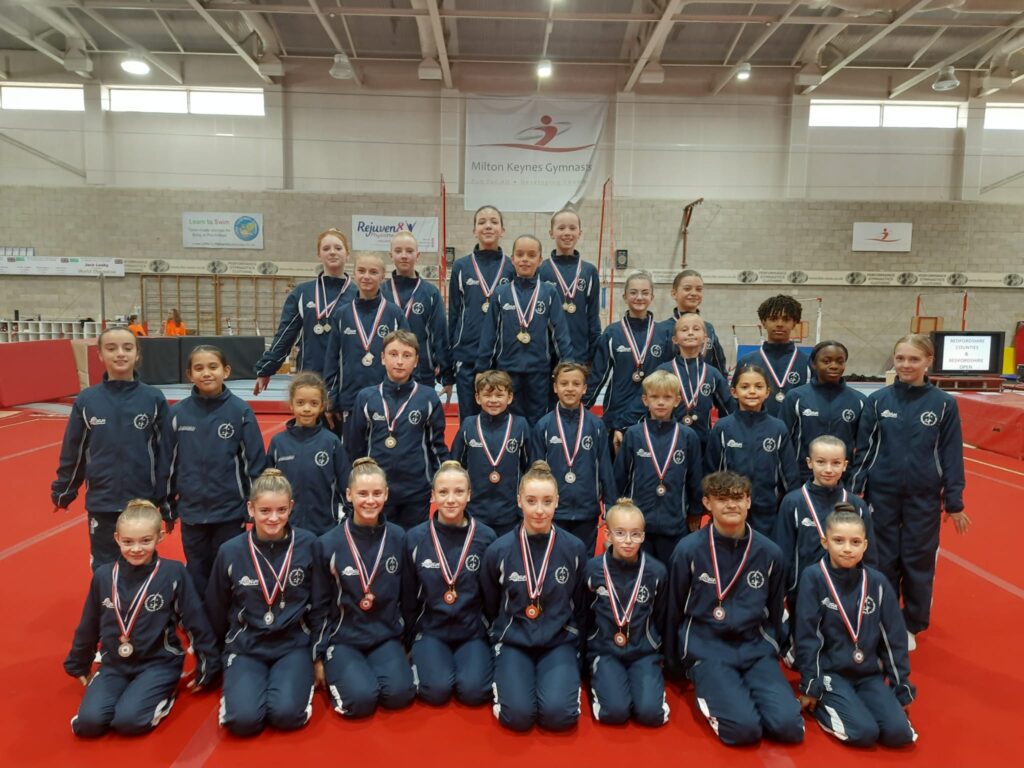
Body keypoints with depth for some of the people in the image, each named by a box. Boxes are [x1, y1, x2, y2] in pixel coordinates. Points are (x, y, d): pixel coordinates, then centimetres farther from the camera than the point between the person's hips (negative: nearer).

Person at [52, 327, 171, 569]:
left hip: (144, 503, -1)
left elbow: (165, 452, -2)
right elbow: (72, 452, 5)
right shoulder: (86, 400, -3)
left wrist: (168, 503, -1)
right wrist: (62, 493, 10)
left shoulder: (154, 398, -5)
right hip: (101, 505, 1)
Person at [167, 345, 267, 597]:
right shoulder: (177, 413, -2)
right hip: (191, 513, 2)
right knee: (197, 578, 15)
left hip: (231, 512, -2)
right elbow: (168, 463, 5)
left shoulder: (240, 411, -8)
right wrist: (168, 506, 8)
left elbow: (255, 462, -5)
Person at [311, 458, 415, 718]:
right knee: (361, 698, -23)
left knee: (399, 694, -21)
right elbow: (320, 605, 0)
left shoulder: (398, 538, -3)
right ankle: (336, 673, 8)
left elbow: (406, 595, 7)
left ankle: (373, 670, 9)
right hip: (342, 638, -1)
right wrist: (318, 656, 3)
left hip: (387, 637, 2)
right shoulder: (328, 543, -8)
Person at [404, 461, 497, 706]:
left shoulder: (485, 537, -5)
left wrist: (492, 634, 6)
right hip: (430, 629, 0)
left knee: (473, 690, -21)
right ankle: (418, 661, 9)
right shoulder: (415, 538, -5)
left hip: (473, 631, 0)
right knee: (437, 689, -22)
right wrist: (407, 641, 9)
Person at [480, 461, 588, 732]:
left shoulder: (574, 549, -6)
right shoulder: (498, 550, -8)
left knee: (558, 714, -23)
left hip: (560, 641, 0)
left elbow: (581, 606, 8)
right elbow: (490, 607, 7)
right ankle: (504, 678, 10)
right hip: (513, 641, 0)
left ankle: (565, 678, 9)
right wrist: (500, 639, 10)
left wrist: (576, 646, 10)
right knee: (518, 715, -22)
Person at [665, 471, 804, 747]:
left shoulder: (769, 552, 0)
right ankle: (708, 689, 7)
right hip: (706, 648, -3)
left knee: (788, 725, -18)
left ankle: (735, 692, 9)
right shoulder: (688, 550, -9)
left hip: (756, 648, 3)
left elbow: (775, 611, 14)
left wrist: (774, 650, 17)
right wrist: (672, 663, 10)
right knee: (744, 728, -23)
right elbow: (673, 609, 2)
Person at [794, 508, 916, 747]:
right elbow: (807, 637, -11)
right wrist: (811, 687, -10)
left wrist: (903, 689, 6)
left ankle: (853, 704, 11)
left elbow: (894, 637, 5)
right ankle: (820, 702, 5)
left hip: (870, 674, 4)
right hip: (829, 671, -4)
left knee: (898, 732, -16)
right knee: (864, 732, -21)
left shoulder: (877, 582, -2)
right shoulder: (813, 577, -12)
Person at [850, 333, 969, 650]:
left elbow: (952, 455, -1)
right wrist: (854, 491, -1)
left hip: (924, 497, 0)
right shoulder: (877, 400, -2)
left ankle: (911, 626, 28)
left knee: (918, 562, 10)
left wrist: (954, 502, 0)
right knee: (884, 561, 10)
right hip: (882, 495, 1)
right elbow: (863, 449, 2)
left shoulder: (944, 403, -4)